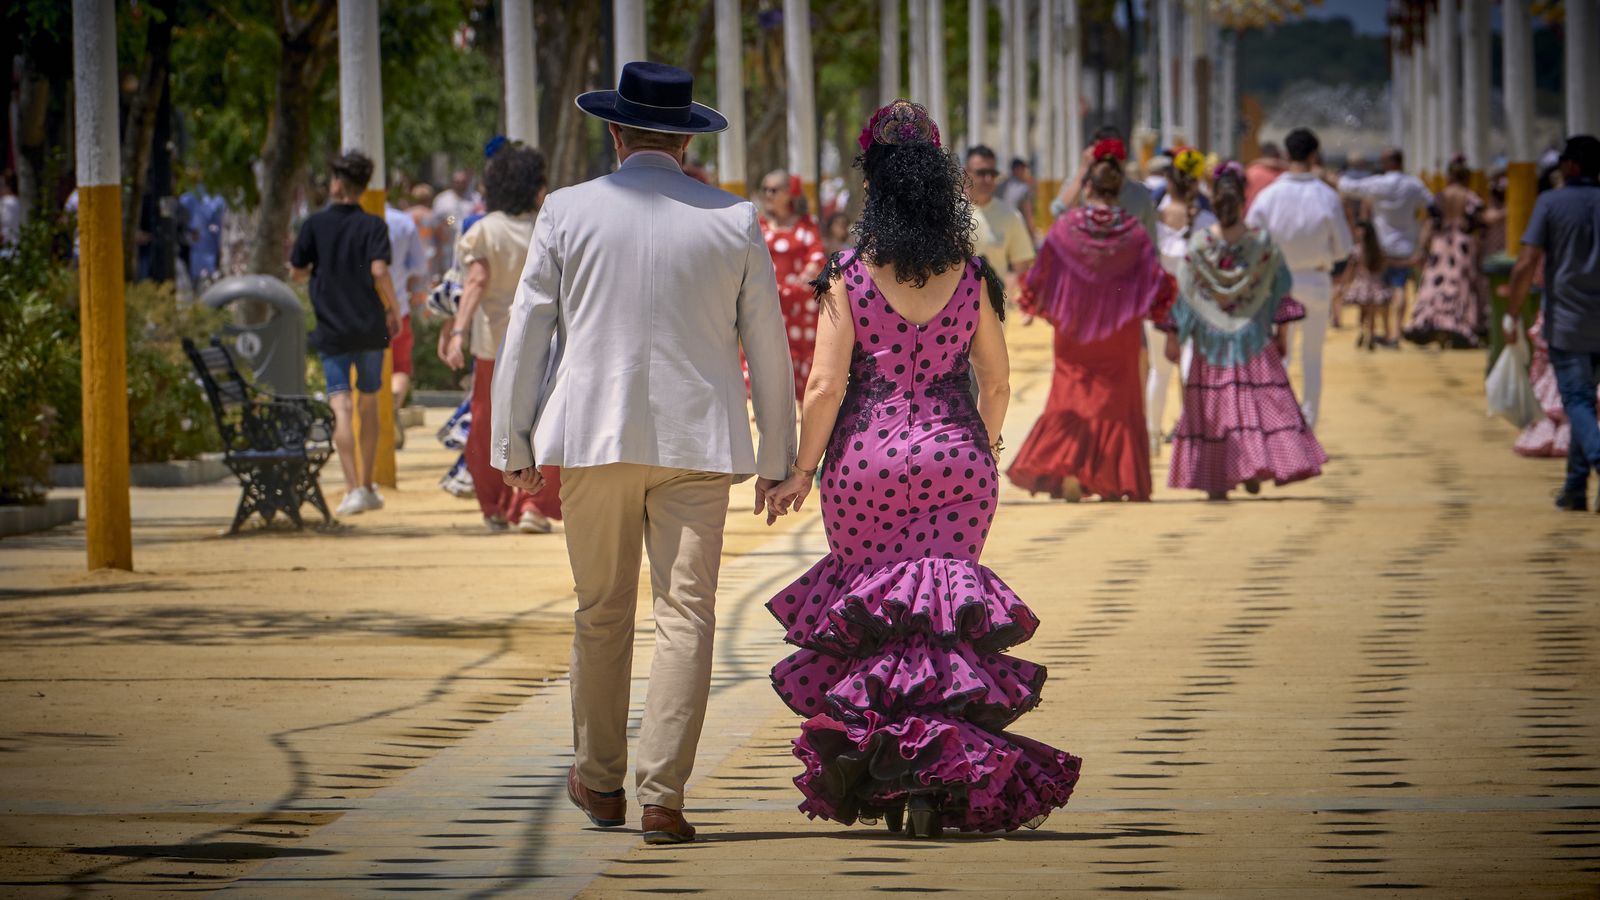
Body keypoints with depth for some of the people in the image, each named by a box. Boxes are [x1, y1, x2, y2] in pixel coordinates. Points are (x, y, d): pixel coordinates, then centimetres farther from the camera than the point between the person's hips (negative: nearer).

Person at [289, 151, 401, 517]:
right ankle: (368, 487, 20)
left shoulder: (316, 224, -1)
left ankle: (353, 489, -19)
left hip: (332, 331, -1)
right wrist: (394, 309, -2)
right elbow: (379, 270, -15)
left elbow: (296, 271, 3)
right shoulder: (373, 225, -3)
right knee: (369, 405, 15)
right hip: (370, 328, 1)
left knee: (341, 407, -6)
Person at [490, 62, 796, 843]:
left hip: (594, 436, 1)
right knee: (685, 616, 0)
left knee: (602, 612, 14)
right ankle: (662, 798, -8)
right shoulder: (734, 222, 2)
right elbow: (768, 347, 6)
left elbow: (527, 334, 1)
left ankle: (600, 782, 26)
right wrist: (777, 456, 14)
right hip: (696, 440, 0)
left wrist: (513, 446, 8)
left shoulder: (567, 213, 0)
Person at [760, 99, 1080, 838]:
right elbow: (997, 381, 6)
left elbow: (825, 385, -10)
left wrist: (802, 472, 0)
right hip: (954, 459, 2)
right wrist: (984, 453, 22)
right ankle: (938, 774, -3)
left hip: (866, 459, -1)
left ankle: (876, 779, 12)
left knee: (866, 615, 13)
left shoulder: (849, 279, -8)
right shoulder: (970, 278, 0)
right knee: (943, 613, 7)